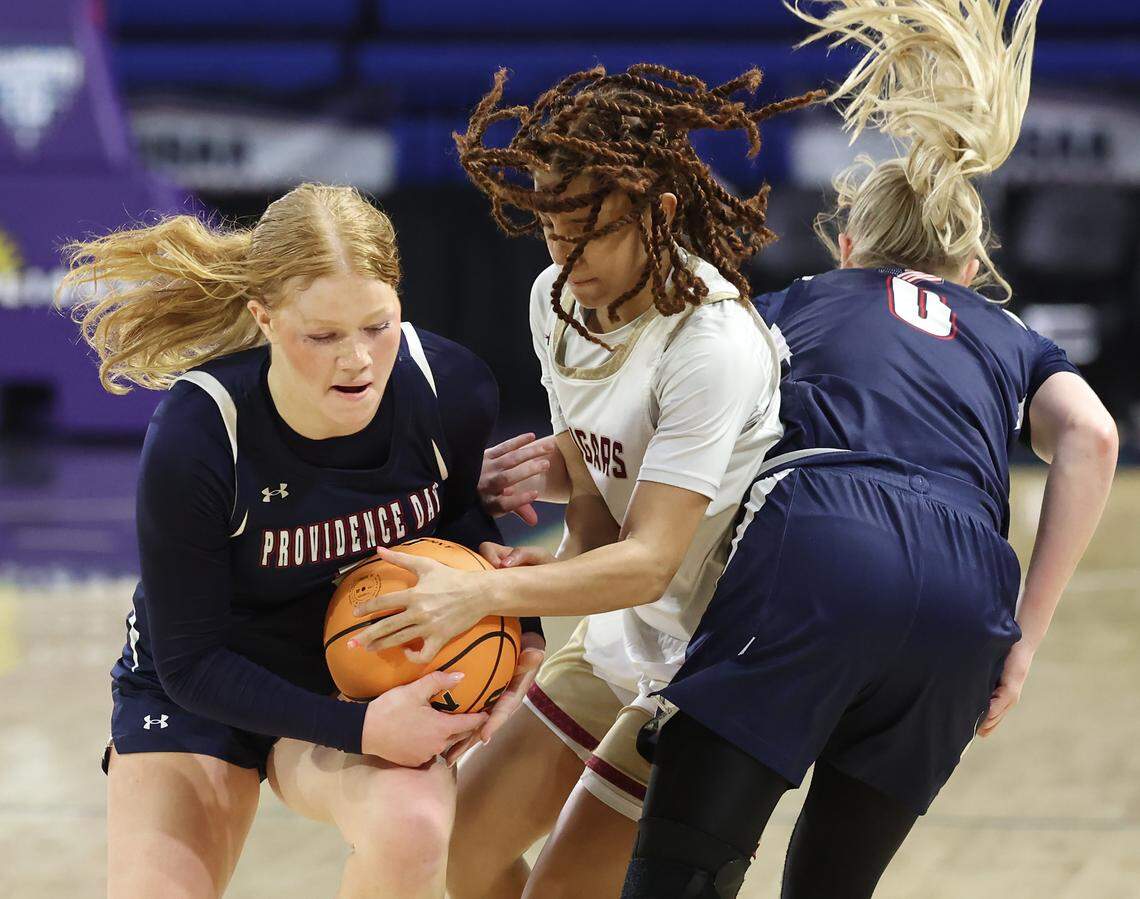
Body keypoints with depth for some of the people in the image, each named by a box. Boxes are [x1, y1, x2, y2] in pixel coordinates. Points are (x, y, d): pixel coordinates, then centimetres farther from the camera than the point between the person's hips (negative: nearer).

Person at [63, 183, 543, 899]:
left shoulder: (453, 391, -21)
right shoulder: (193, 437, -31)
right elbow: (191, 662, -22)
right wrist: (361, 730, -31)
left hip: (375, 676, 1)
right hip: (200, 696, -1)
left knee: (413, 827, -30)